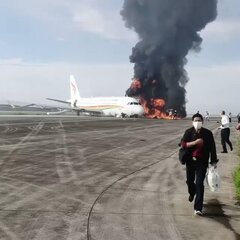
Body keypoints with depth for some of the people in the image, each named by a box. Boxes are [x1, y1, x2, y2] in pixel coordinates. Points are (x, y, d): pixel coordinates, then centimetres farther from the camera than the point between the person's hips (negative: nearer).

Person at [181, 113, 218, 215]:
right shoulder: (189, 132, -3)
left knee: (199, 184, -8)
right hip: (190, 161, 2)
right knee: (189, 180, 17)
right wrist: (195, 142, -24)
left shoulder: (208, 133, -5)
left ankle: (198, 208, -5)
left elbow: (212, 147, 1)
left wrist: (213, 161, 1)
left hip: (202, 162, -2)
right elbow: (183, 144, -11)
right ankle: (192, 193, 53)